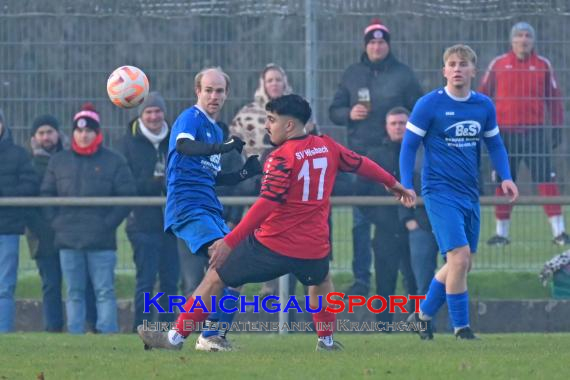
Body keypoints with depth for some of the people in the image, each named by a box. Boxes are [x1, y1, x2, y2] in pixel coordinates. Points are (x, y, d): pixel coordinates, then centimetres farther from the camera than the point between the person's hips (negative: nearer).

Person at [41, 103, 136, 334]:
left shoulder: (113, 162, 3)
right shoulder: (58, 162, 11)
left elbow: (127, 195, 0)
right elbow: (46, 194, 14)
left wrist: (108, 223, -8)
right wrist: (56, 222, 1)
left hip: (101, 241, -3)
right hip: (67, 240, 3)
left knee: (105, 291, -4)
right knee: (73, 293, 5)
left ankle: (108, 334, -3)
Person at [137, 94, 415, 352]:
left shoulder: (282, 158, -13)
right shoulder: (327, 147, 5)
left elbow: (266, 205, -21)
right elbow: (361, 164, 21)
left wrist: (230, 242, -22)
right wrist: (392, 183, 39)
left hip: (272, 245, -5)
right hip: (313, 249, 5)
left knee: (215, 278, 6)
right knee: (320, 280, 39)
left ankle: (176, 337, 6)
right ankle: (326, 339, 38)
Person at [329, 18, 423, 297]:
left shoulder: (403, 75, 4)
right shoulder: (352, 74, 11)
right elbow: (334, 111, 13)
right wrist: (349, 114, -8)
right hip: (360, 156, 2)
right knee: (361, 220, 1)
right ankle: (361, 279, 4)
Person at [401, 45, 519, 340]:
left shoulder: (484, 106, 6)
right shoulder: (429, 105, -8)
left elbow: (494, 144, 17)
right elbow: (408, 145, -3)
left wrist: (506, 177, 2)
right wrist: (406, 186, -13)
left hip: (470, 194, 6)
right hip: (440, 191, -6)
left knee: (463, 264, 10)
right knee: (460, 256, -16)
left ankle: (423, 314, 27)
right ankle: (461, 327, -6)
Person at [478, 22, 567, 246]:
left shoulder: (543, 65, 6)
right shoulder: (498, 65, 6)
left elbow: (554, 98, 9)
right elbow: (483, 95, 11)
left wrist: (556, 127, 4)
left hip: (535, 132, -1)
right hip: (506, 133, 1)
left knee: (547, 181, -6)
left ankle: (558, 232, -5)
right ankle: (502, 233, 13)